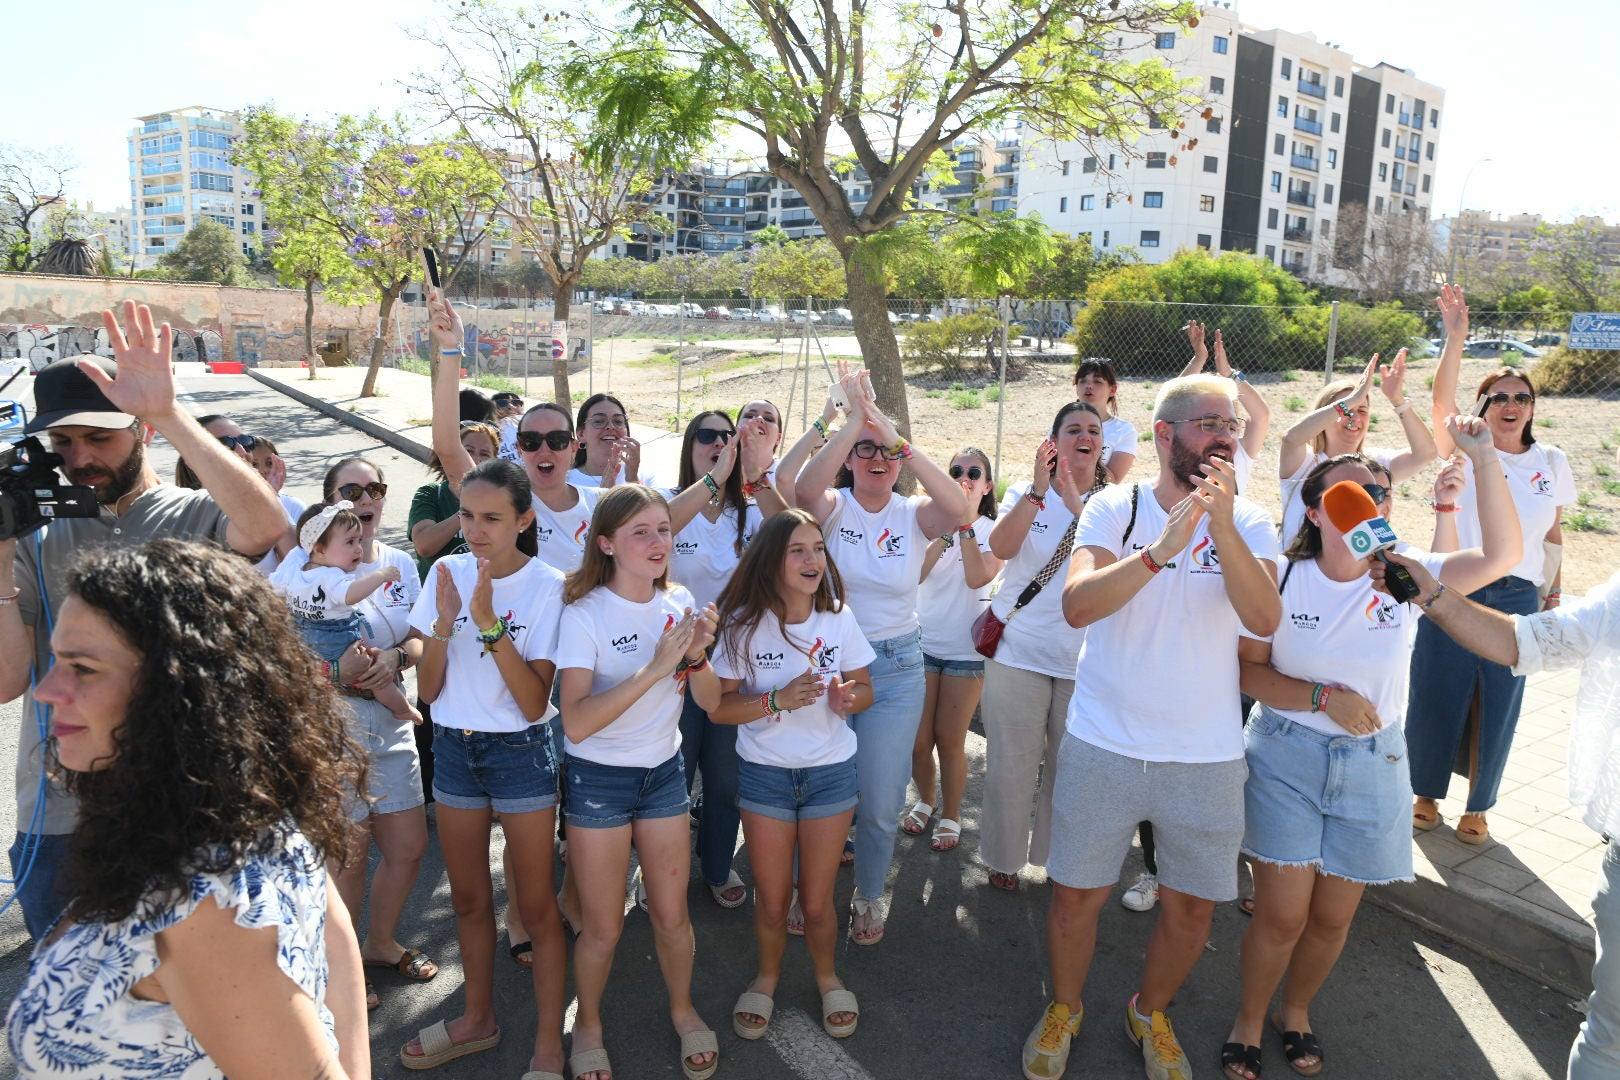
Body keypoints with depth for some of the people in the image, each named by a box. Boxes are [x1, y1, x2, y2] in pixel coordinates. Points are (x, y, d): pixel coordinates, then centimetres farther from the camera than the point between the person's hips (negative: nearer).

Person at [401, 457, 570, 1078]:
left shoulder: (547, 586, -15)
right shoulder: (447, 574, -3)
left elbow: (534, 704, -20)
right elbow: (427, 689, -2)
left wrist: (491, 624, -28)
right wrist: (443, 624, -19)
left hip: (520, 751, -4)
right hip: (453, 747, 5)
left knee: (535, 906, 5)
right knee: (468, 899, 19)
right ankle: (478, 1020, 39)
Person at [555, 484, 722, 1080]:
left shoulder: (679, 603, -2)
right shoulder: (585, 614, -18)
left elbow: (710, 702, -3)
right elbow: (576, 722, -28)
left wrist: (697, 656, -22)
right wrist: (653, 669, -34)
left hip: (664, 771, 4)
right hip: (598, 778, -4)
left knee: (671, 913, 12)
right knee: (603, 927, 7)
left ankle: (682, 1009, 39)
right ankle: (587, 1023, 34)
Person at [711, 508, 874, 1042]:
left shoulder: (839, 619, -7)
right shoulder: (745, 624, -12)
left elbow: (865, 689, 4)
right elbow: (717, 707, -11)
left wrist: (846, 697, -20)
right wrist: (777, 700, -26)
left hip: (831, 772, 1)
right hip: (764, 773, 0)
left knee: (816, 901, 7)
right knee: (772, 899, 9)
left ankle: (827, 976, 36)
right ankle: (767, 978, 38)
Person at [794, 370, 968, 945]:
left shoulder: (913, 515, -2)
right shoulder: (834, 508, -4)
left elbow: (957, 507, -24)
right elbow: (804, 488, -29)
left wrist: (901, 441, -28)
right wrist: (855, 421, -32)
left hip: (896, 667, 1)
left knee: (881, 802, 6)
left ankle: (869, 897, 33)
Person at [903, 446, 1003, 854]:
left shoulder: (993, 532, -1)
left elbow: (977, 577, -20)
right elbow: (915, 574, -13)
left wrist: (966, 522, -17)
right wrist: (946, 528, -18)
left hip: (966, 649, -2)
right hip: (924, 644, 2)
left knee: (949, 741, 3)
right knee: (918, 740, 4)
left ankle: (950, 816, 24)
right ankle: (925, 801, 32)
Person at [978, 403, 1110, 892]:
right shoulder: (1024, 493, 1)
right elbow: (1001, 547, -18)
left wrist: (1077, 503, -28)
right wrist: (1038, 489, -27)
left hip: (1083, 659, 1)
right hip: (1019, 651, 0)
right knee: (1011, 765, 6)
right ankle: (1004, 857, 26)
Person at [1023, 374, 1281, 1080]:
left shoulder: (1249, 524, -1)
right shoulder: (1115, 508, -6)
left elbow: (1265, 618, -18)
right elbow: (1077, 605, -20)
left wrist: (1222, 526, -28)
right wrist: (1160, 549, -31)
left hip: (1206, 756, 2)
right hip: (1103, 747, -1)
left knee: (1192, 905, 13)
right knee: (1077, 892, 10)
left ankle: (1150, 1014, 41)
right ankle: (1063, 1009, 37)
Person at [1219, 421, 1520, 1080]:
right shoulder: (1282, 578, -9)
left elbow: (1502, 555, -17)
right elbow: (1247, 670, -6)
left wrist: (1484, 460, -22)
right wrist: (1324, 697, -19)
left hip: (1372, 766, 2)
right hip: (1286, 759, -2)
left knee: (1333, 918, 13)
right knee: (1281, 914, 1)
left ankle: (1296, 1010, 41)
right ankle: (1249, 1019, 27)